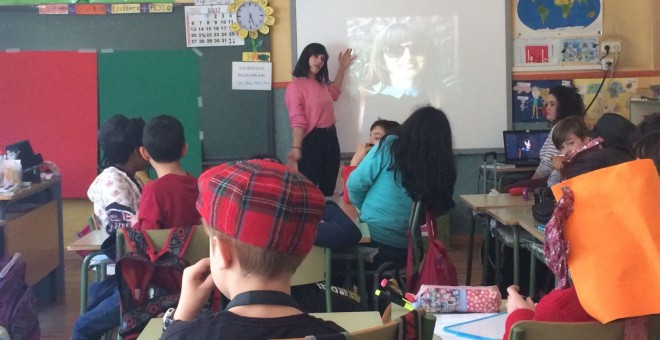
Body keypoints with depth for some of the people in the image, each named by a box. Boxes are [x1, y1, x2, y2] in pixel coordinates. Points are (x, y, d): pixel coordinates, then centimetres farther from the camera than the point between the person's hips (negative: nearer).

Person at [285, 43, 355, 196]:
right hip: (312, 140, -8)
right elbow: (297, 121, -19)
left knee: (328, 188, 14)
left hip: (330, 137, 8)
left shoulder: (322, 84, 14)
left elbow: (333, 93, 38)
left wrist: (342, 68, 31)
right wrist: (296, 148, -28)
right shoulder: (295, 86, -10)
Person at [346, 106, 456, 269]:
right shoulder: (444, 168, -2)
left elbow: (355, 184, -7)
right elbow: (440, 209, 6)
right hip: (407, 249, 3)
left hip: (372, 238, -3)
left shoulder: (390, 147, -9)